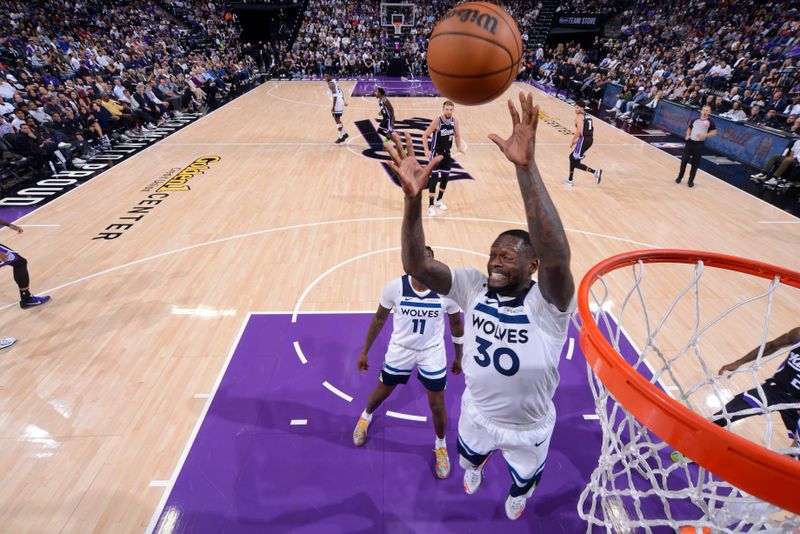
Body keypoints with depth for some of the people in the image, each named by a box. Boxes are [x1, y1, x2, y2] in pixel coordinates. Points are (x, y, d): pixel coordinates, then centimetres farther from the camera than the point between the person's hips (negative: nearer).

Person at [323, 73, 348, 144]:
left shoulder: (331, 83, -14)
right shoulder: (334, 81, 16)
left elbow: (335, 95, -23)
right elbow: (341, 92, 22)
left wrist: (333, 106, -25)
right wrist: (343, 101, 29)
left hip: (337, 103, -10)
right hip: (340, 102, 10)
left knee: (337, 120, -3)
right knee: (337, 119, 19)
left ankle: (341, 137, 3)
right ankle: (344, 134, 25)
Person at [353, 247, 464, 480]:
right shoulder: (394, 287, -22)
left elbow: (456, 324, -3)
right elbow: (379, 318, -5)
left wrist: (459, 356, 6)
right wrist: (364, 351, 1)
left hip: (432, 352, 0)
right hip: (400, 349, 1)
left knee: (437, 405, 9)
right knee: (382, 391, 21)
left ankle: (441, 446, 40)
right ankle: (366, 416, 56)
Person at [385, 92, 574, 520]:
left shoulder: (547, 304, -32)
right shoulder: (474, 286, -22)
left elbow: (556, 258, -55)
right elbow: (416, 266, -36)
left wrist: (526, 168, -63)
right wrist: (413, 197, -52)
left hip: (529, 429, -2)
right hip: (478, 414, 2)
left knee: (525, 478, 32)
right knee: (469, 454, 35)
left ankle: (517, 495, 69)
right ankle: (473, 469, 72)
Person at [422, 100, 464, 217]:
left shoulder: (455, 121, -3)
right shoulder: (437, 121, -18)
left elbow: (457, 135, 13)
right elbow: (425, 135, -14)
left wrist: (459, 147, -4)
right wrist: (426, 150, -25)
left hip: (447, 153, 6)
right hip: (436, 153, -6)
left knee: (445, 177, 12)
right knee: (434, 178, -11)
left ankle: (439, 200, 33)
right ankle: (431, 206, -6)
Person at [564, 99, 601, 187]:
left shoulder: (579, 116, -7)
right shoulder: (588, 116, 20)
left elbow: (579, 131, -18)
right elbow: (588, 131, 20)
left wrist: (572, 141, -7)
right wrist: (577, 140, 22)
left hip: (584, 139, -9)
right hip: (590, 139, 9)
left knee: (575, 162, -2)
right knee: (572, 157, 22)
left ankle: (595, 171, -11)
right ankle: (570, 180, 27)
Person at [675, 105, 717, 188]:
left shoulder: (710, 122, 0)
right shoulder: (695, 120, 11)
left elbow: (714, 133, -3)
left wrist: (705, 135, -20)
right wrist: (687, 135, 3)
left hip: (699, 144, -3)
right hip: (690, 142, 3)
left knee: (695, 163, 2)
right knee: (684, 160, -1)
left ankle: (691, 180, 10)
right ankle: (680, 177, 16)